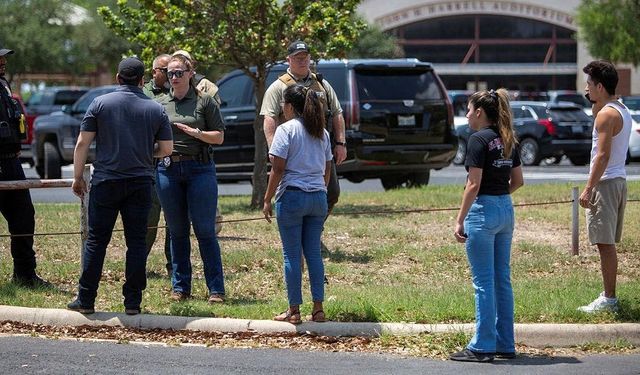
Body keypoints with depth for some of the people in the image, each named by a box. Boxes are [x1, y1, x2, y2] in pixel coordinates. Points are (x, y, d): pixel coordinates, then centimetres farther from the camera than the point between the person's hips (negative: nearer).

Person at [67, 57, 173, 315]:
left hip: (106, 181, -1)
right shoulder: (156, 110, 3)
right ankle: (133, 302, 4)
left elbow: (83, 143, -3)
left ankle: (85, 300, 5)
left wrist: (77, 177, 5)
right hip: (140, 183, 1)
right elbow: (166, 149, 5)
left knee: (96, 240, 4)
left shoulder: (100, 103, -2)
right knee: (136, 241, 6)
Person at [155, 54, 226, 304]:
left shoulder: (204, 102, 3)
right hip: (168, 169, 3)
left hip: (199, 168, -3)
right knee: (177, 231, 7)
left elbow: (219, 137, 1)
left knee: (205, 231, -4)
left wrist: (196, 133, -15)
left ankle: (216, 289, -1)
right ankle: (180, 287, 14)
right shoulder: (161, 104, 12)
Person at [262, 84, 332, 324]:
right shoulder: (322, 133, 12)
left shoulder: (286, 130, -7)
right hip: (318, 197, 6)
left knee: (292, 255, 0)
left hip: (292, 195, -6)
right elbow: (327, 170, 15)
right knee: (314, 253, 10)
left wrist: (267, 200, -6)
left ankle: (294, 311, 1)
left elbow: (278, 169, -11)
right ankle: (318, 309, 7)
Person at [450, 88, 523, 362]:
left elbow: (474, 185, -17)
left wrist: (460, 221, -13)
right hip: (506, 211, 8)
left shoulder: (479, 140, -13)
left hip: (483, 210, -8)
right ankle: (505, 345, 15)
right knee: (502, 280, 12)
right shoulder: (507, 140, 11)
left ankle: (483, 347, -1)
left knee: (484, 282, -4)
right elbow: (518, 180, 16)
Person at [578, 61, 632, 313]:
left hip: (605, 182, -10)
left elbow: (603, 155, -21)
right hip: (619, 180, 10)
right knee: (607, 243, 14)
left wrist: (589, 188, -21)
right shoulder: (622, 111, 14)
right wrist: (596, 105, 16)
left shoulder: (606, 114, -15)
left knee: (604, 243, -7)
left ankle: (609, 299, -7)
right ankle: (609, 296, 19)